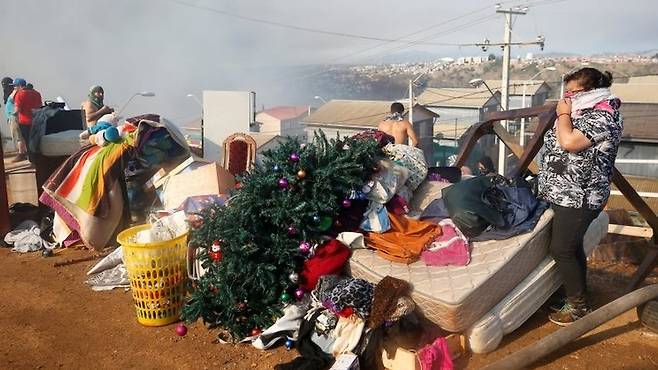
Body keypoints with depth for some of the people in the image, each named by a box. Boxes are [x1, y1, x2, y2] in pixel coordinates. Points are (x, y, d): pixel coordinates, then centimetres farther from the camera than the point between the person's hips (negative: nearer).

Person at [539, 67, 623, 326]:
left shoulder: (601, 117, -17)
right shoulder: (586, 113, 15)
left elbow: (568, 142, -27)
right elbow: (560, 142, 21)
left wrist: (563, 114, -15)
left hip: (578, 198, -10)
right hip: (567, 195, 10)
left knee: (562, 251, -4)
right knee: (572, 248, 17)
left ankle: (577, 306, 11)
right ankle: (578, 297, 30)